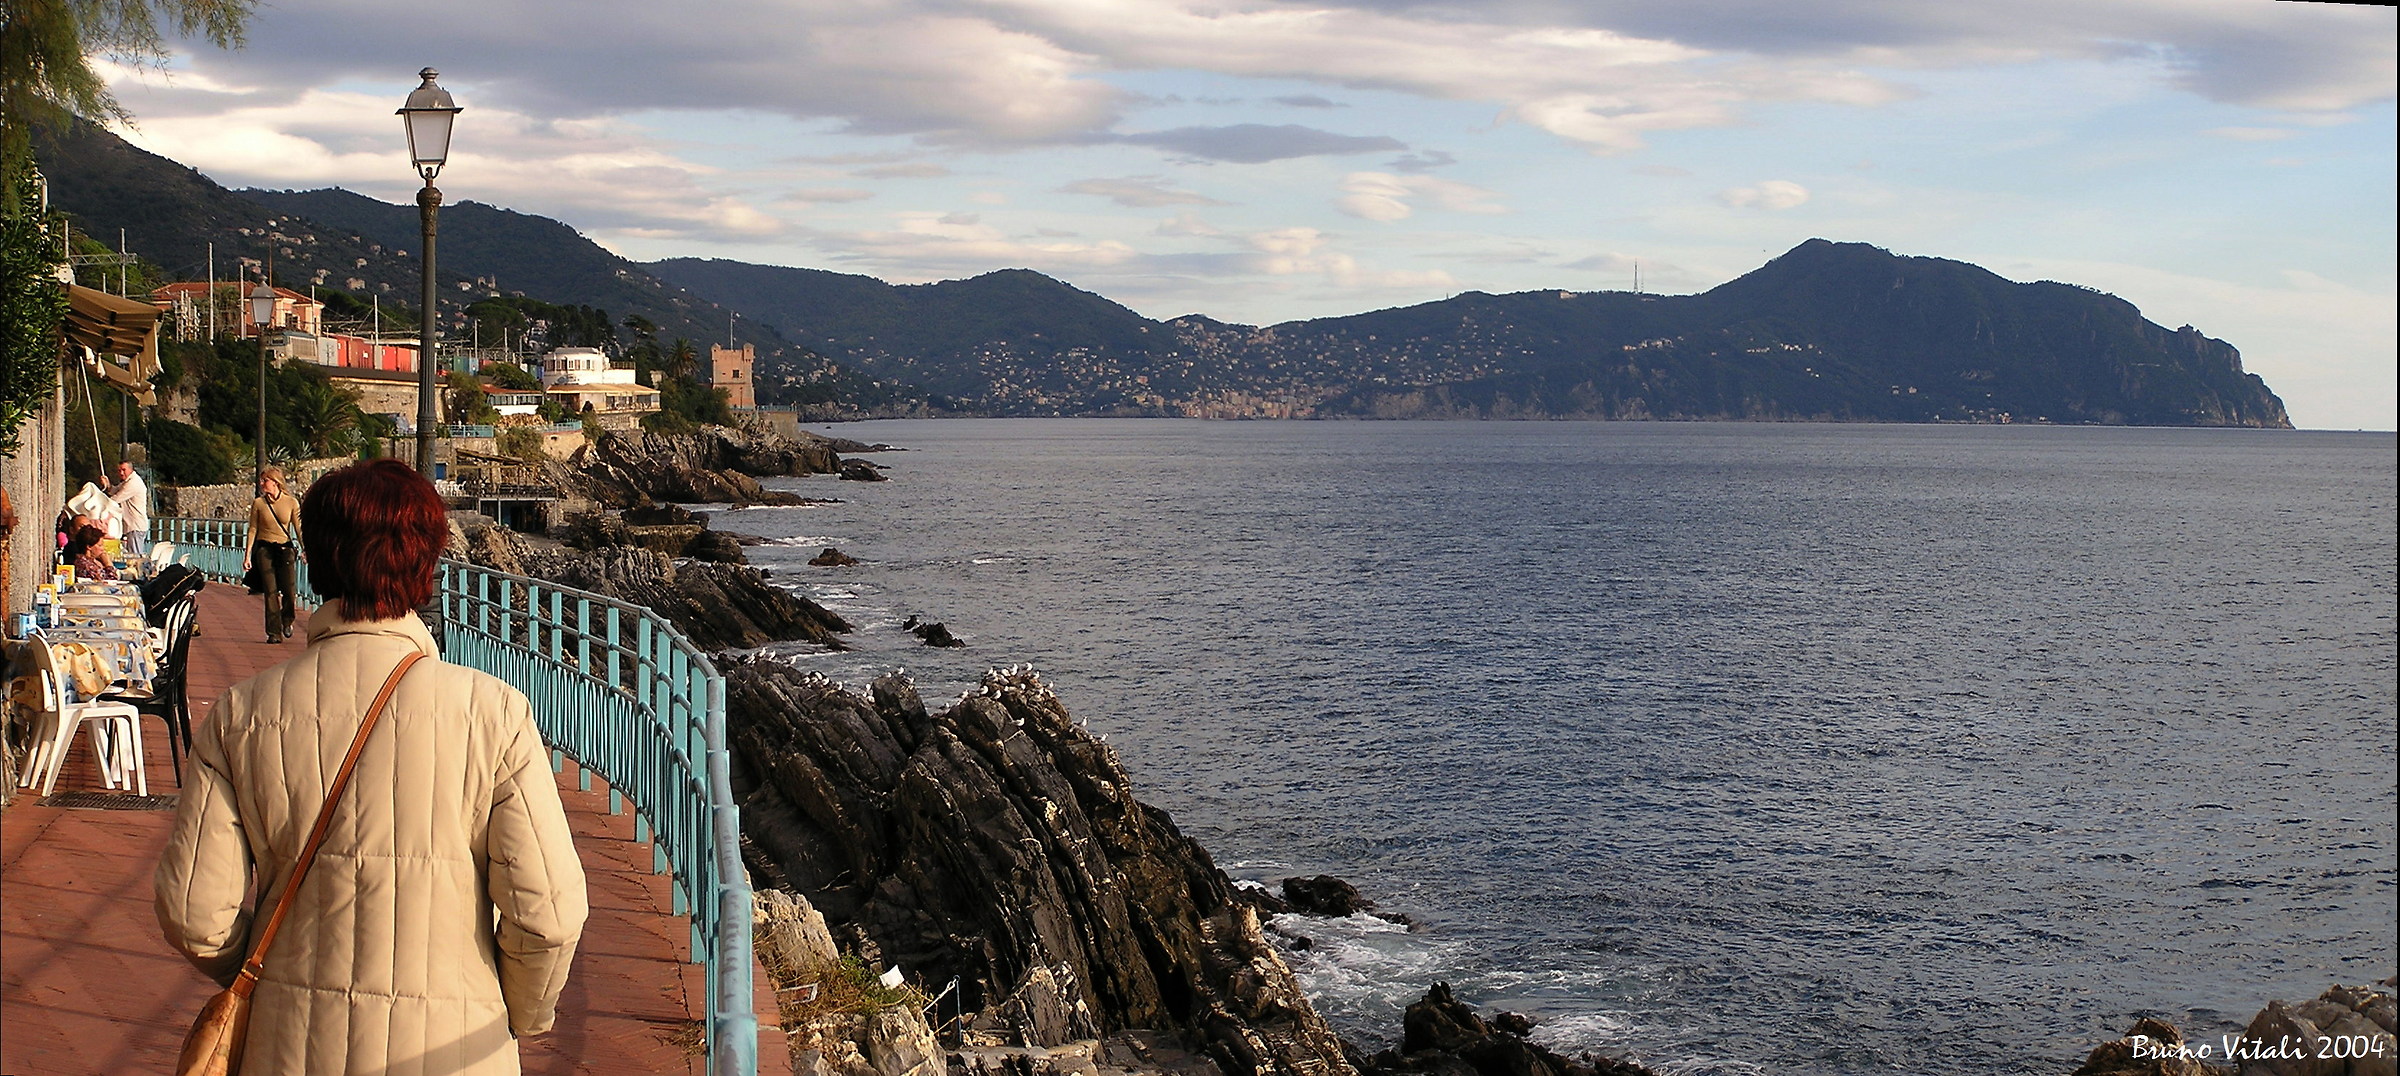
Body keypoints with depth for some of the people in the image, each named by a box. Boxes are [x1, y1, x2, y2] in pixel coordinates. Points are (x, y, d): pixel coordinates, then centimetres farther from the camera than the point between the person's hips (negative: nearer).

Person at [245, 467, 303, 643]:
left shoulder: (291, 503, 1)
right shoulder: (258, 503, 3)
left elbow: (299, 528, 3)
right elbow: (253, 530, 6)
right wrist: (247, 555, 3)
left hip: (285, 549, 0)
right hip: (264, 549, 0)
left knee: (290, 591, -9)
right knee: (271, 592, -4)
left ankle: (287, 620, 22)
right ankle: (274, 633, 2)